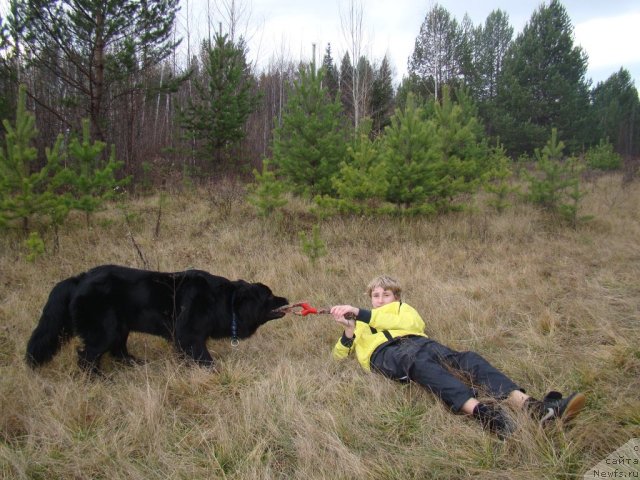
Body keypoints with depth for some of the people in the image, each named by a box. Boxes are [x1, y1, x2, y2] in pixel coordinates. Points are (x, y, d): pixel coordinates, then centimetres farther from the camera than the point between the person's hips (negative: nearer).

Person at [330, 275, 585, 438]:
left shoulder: (402, 308, 36)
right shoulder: (361, 324, 38)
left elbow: (409, 322, 9)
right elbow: (339, 354, 24)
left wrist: (360, 313, 3)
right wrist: (349, 329, 1)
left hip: (417, 340, 3)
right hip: (385, 351, -3)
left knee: (467, 358, -27)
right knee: (423, 364, -39)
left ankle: (531, 406, -48)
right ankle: (481, 411, -66)